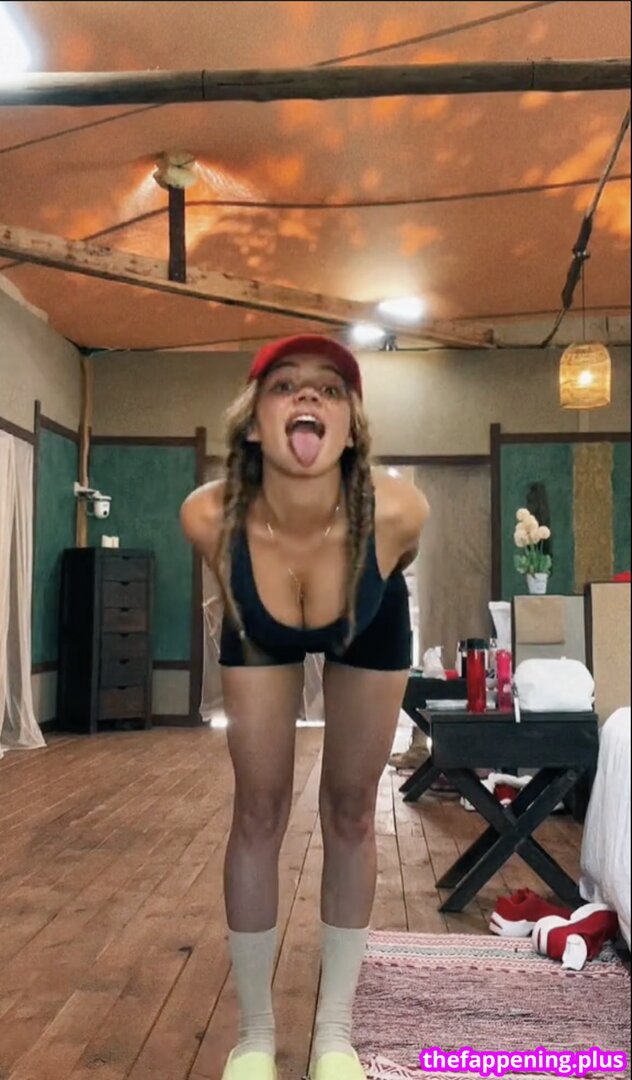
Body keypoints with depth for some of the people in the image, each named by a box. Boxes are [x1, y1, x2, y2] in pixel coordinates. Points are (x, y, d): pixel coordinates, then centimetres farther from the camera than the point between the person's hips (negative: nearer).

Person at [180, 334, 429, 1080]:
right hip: (260, 635, 0)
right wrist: (254, 597, 8)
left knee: (349, 815, 8)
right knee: (258, 814, 3)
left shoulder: (395, 510, -39)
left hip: (371, 632, 0)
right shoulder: (209, 515, -37)